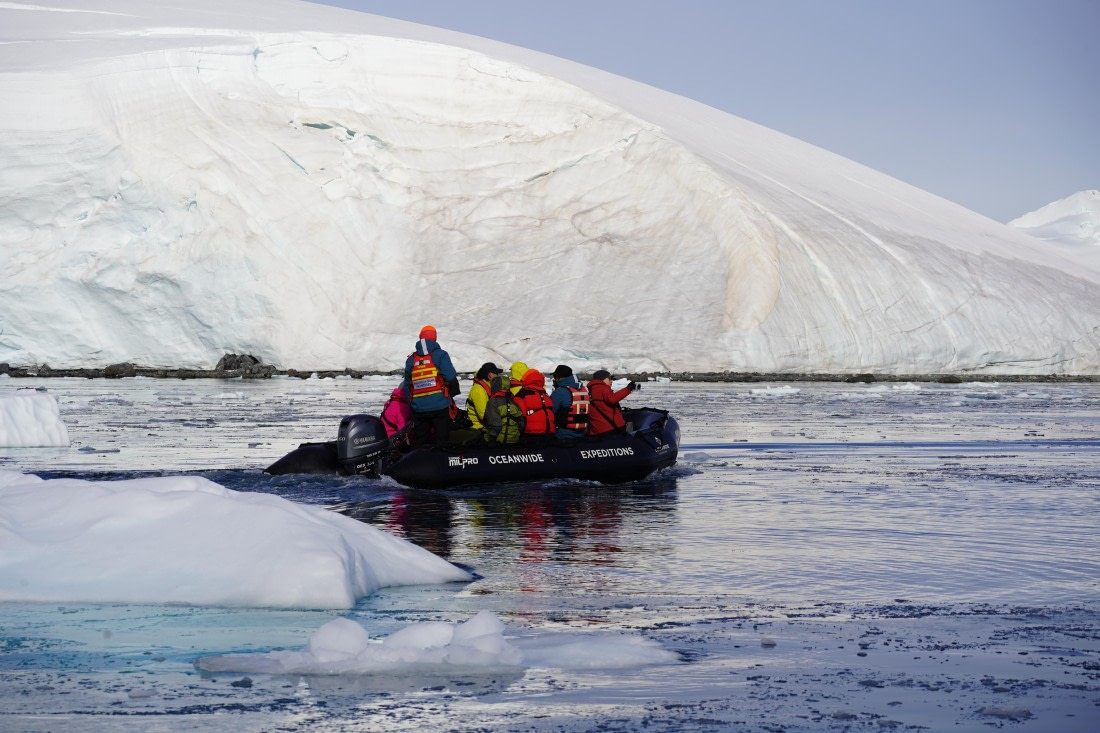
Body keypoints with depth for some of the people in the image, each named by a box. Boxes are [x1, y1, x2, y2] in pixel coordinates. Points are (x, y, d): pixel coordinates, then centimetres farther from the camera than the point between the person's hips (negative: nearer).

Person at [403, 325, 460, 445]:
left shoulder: (411, 360, 10)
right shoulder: (440, 355, -3)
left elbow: (407, 385, 13)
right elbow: (451, 378, -9)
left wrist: (411, 403, 20)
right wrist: (452, 393, 9)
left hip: (418, 408, 4)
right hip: (440, 407, -4)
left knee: (419, 442, 9)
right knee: (441, 441, -1)